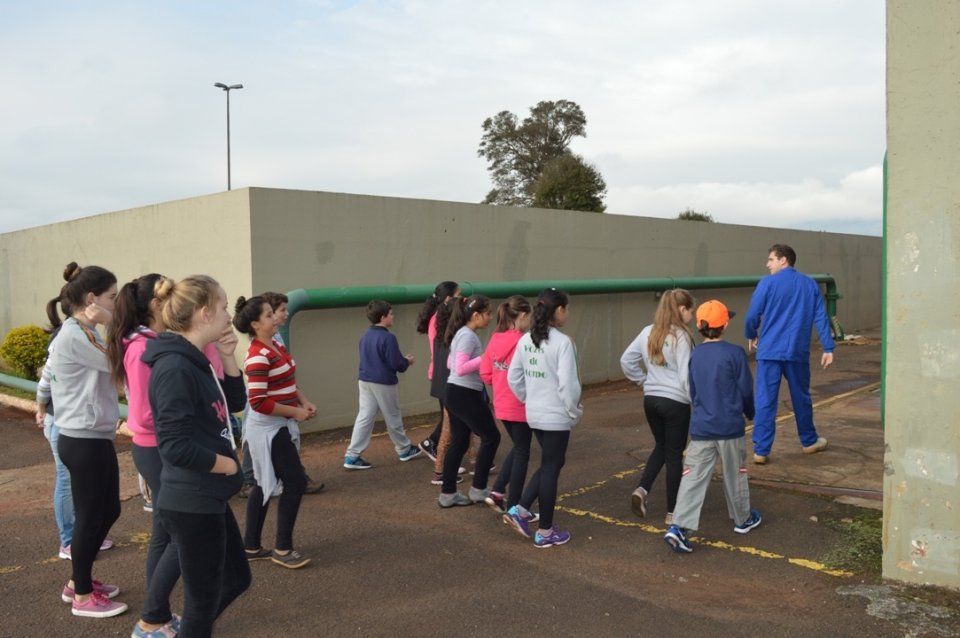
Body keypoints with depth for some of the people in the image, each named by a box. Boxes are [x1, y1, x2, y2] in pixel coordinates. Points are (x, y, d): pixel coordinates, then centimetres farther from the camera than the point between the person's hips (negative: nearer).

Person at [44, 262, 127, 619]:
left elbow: (115, 366, 5)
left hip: (94, 438, 10)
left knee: (107, 511, 18)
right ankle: (83, 597, 18)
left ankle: (78, 582, 33)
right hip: (84, 441, -10)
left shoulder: (85, 334, 13)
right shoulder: (74, 335, -18)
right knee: (90, 516, 3)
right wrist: (113, 324, -12)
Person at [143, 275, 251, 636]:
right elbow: (176, 447, -27)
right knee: (204, 599, 8)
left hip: (208, 499, 10)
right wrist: (228, 465, -12)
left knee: (236, 579, 22)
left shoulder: (194, 360, 7)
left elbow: (235, 405, 15)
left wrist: (228, 358, 0)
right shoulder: (175, 367, -23)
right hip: (191, 504, -10)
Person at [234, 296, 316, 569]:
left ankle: (251, 547, 25)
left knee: (266, 484, 14)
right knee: (295, 481, -4)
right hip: (267, 429, -9)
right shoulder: (258, 357, -21)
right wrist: (295, 412, -18)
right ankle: (283, 548, 9)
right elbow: (258, 402, -25)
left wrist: (304, 401, 2)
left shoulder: (277, 348, 8)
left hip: (277, 427, 9)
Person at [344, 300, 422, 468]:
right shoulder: (388, 337, -18)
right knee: (393, 418, 9)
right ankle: (404, 450, 27)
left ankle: (352, 456, 2)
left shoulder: (365, 336, 7)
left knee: (364, 417, 6)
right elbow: (395, 364, -18)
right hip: (384, 383, -7)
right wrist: (407, 361, 4)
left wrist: (401, 359, 18)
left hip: (365, 381, 7)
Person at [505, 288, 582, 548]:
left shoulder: (526, 340, 3)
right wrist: (574, 411, -8)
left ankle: (520, 510, 14)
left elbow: (513, 377, 8)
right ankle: (545, 532, 17)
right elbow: (567, 383, -22)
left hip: (534, 414, 7)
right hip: (556, 416, -7)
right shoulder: (562, 342, -18)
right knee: (551, 468, 5)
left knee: (550, 464, 22)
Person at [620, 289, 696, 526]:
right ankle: (672, 512, 16)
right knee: (674, 453, 7)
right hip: (676, 402, -6)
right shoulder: (681, 337, -15)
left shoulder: (648, 333, 4)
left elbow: (626, 361, 9)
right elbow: (686, 376, -17)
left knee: (661, 446, 23)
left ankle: (641, 489, 5)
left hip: (651, 399, 6)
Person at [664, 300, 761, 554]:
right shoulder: (735, 353, -10)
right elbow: (746, 390, -3)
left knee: (693, 477, 0)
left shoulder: (695, 355, 2)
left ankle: (679, 527, -10)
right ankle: (742, 519, 35)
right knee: (735, 475, 16)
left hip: (701, 428, 2)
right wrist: (750, 413, 16)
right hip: (730, 428, -2)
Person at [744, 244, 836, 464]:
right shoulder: (810, 285, 8)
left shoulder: (768, 283, -4)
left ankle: (761, 451, -2)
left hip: (769, 352, -3)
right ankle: (809, 441, 34)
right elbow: (821, 318, 3)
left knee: (765, 401, -1)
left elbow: (752, 316, -6)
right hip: (797, 353, 3)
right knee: (801, 398, 18)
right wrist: (828, 348, 3)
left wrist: (752, 336, 13)